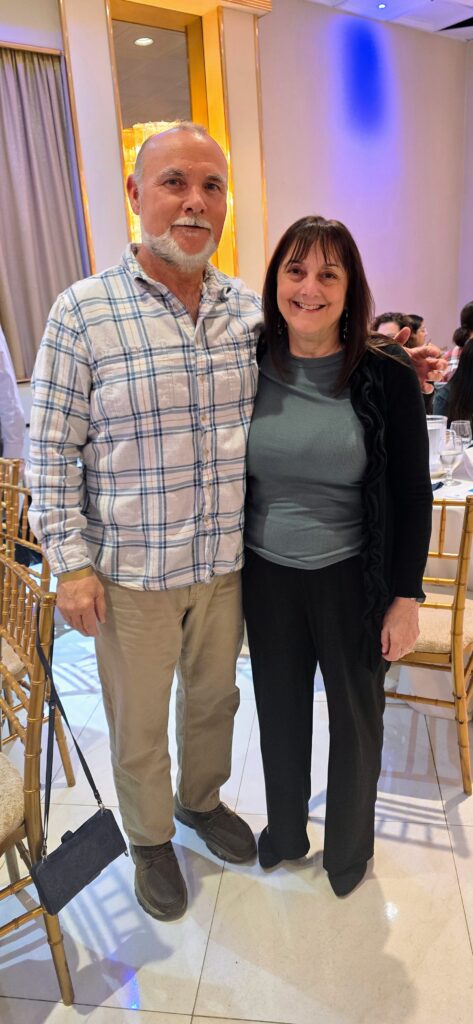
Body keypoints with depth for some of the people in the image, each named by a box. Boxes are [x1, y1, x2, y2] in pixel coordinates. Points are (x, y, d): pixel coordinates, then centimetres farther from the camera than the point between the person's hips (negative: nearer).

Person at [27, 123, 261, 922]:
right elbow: (51, 449, -8)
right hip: (132, 572, -3)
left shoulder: (251, 309, 1)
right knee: (139, 723, 16)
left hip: (227, 561, 4)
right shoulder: (83, 312, -11)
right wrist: (71, 562, -11)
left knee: (214, 696, 24)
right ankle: (149, 839, 44)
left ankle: (201, 799, 53)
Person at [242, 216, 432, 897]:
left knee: (356, 715, 16)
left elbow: (413, 494, -7)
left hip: (352, 578, -2)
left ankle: (349, 846, 43)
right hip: (266, 574, 3)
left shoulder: (386, 374, -11)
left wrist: (406, 597, -8)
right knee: (280, 709, 19)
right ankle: (284, 830, 46)